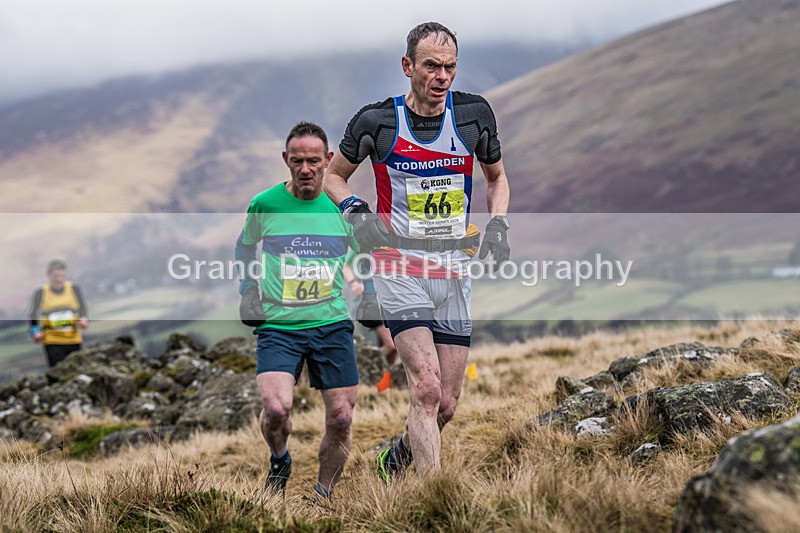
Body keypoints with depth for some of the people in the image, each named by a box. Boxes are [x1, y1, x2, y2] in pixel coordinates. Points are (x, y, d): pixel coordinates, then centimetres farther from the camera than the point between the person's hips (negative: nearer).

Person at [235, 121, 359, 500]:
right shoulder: (264, 205, -2)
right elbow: (244, 251, 18)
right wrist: (248, 295, 10)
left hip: (333, 325, 2)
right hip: (277, 325, -2)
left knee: (341, 418, -1)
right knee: (276, 408, -21)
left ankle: (324, 494, 22)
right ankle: (279, 461, 12)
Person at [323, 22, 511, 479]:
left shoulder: (474, 114, 2)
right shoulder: (377, 121, -6)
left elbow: (497, 176, 19)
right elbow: (334, 175, 10)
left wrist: (498, 225, 3)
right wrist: (356, 213, -8)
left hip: (454, 271, 4)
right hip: (401, 267, -4)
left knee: (446, 405, 7)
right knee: (427, 388, -20)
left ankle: (397, 459, 37)